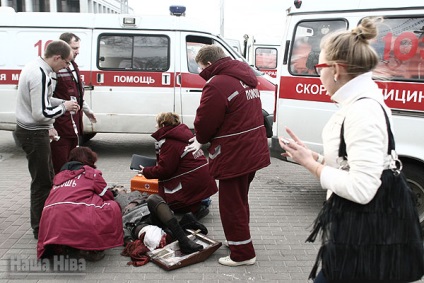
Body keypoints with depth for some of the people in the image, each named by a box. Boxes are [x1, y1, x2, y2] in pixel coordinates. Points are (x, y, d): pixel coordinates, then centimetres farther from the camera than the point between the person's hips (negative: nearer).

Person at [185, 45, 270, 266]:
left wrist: (200, 140, 6)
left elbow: (205, 122, -18)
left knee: (232, 205, 4)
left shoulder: (217, 85, -20)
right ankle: (238, 240, 39)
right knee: (240, 200, 23)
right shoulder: (245, 78, 12)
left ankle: (242, 253, 15)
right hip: (253, 151, 10)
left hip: (234, 155, -10)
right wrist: (204, 139, 12)